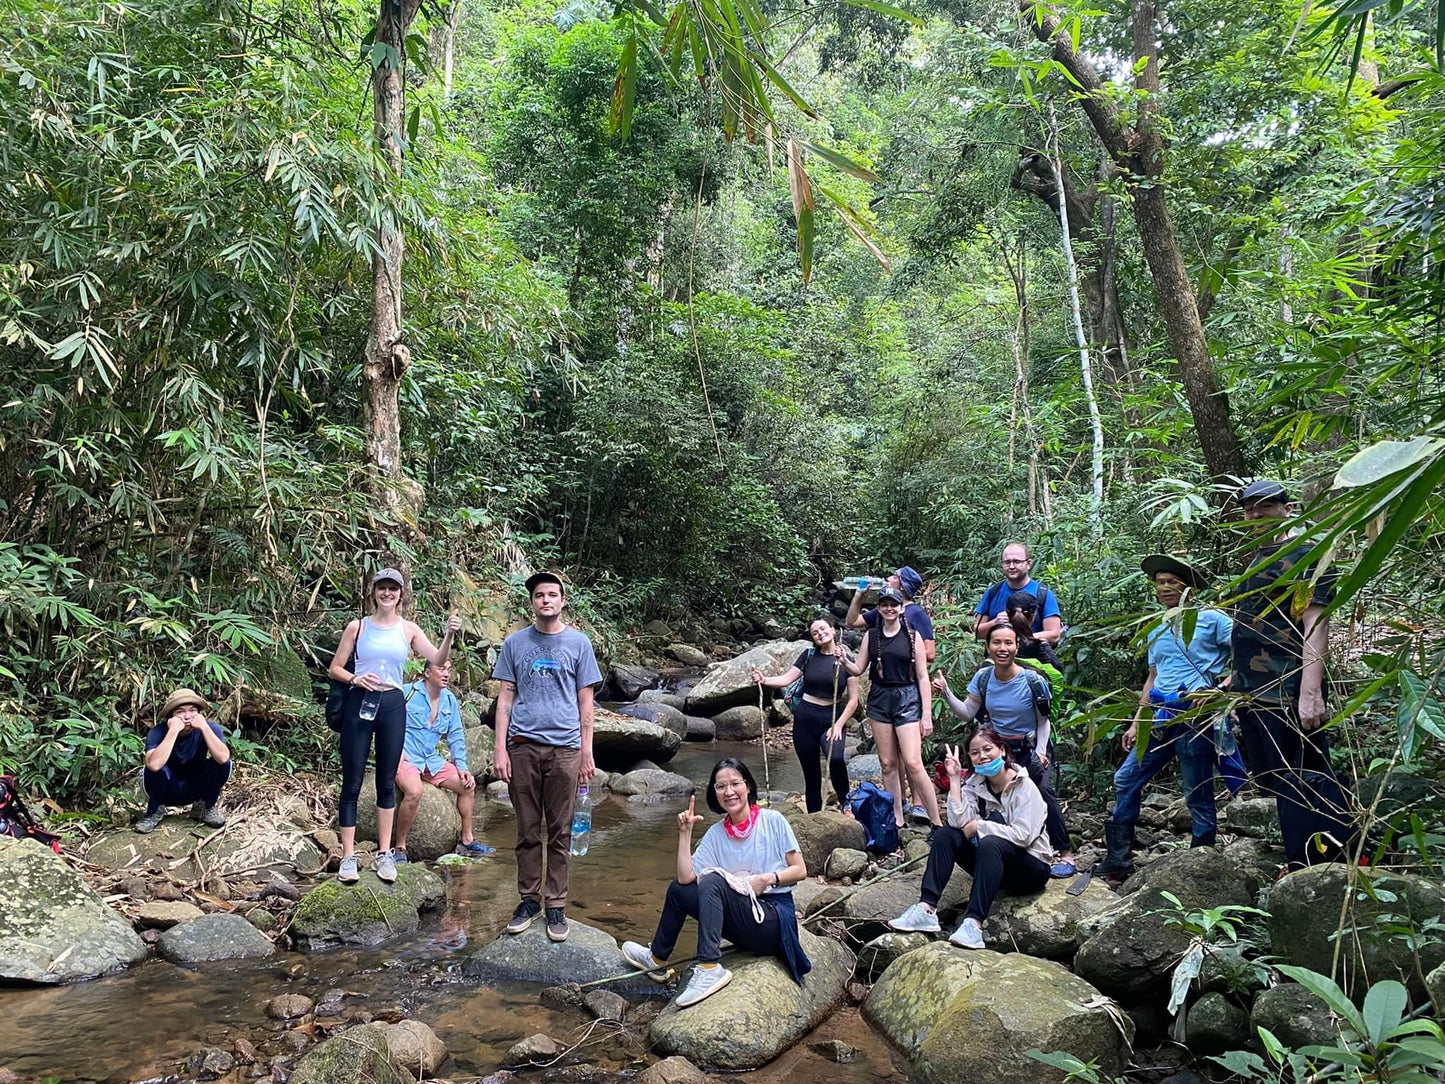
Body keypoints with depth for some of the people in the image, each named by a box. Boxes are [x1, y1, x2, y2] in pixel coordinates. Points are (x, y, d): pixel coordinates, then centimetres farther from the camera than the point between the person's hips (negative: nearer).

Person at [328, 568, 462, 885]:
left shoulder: (408, 630, 6)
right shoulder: (357, 627, 4)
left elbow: (438, 659, -5)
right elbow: (335, 668, 6)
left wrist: (449, 635, -23)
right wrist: (355, 679, -14)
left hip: (393, 706, 1)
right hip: (358, 704, -1)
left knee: (387, 782, 7)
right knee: (352, 782, 0)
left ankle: (384, 853, 16)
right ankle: (348, 856, 6)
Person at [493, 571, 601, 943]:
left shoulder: (578, 643, 6)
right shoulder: (515, 643, 8)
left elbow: (585, 701, 7)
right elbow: (506, 698, 7)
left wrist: (587, 753, 2)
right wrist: (500, 749, -1)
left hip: (564, 748, 0)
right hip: (523, 746, 1)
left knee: (560, 833, 4)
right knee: (527, 831, 7)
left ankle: (556, 906, 12)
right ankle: (529, 899, 19)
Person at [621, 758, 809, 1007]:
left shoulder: (773, 821, -4)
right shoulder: (715, 834, 6)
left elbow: (799, 870, -4)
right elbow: (686, 877, -6)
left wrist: (767, 879, -19)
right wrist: (685, 832, -10)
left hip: (774, 917, -5)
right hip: (743, 923, 6)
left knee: (712, 881, -25)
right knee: (677, 890, 1)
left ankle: (710, 969, -32)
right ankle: (657, 959, 21)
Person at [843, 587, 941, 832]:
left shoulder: (912, 635, -1)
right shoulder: (871, 635, 8)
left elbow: (922, 677, -1)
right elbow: (858, 669, 10)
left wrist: (927, 714, -5)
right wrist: (844, 661, -12)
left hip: (907, 699, -4)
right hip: (879, 699, 4)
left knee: (912, 763, -13)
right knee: (887, 763, 6)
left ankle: (936, 822, -4)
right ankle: (897, 819, 16)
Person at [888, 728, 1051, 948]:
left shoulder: (1024, 787, -13)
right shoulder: (975, 784, 0)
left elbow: (1023, 835, -23)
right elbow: (959, 822, -17)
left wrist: (979, 826, -17)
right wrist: (955, 779, -18)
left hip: (1032, 868, -5)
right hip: (995, 864, 5)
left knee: (990, 844, -35)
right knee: (945, 834, -15)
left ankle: (974, 923, -43)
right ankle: (927, 909, -26)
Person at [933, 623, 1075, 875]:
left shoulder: (1032, 681, -16)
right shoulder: (983, 677, -5)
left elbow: (1043, 722, -4)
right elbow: (967, 714, -1)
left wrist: (1040, 751, -15)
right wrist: (946, 693, -13)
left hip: (1029, 750, -4)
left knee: (1044, 792, -24)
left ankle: (1066, 853, -10)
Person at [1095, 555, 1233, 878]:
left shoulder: (1211, 618, -3)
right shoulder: (1156, 629, 18)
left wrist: (1220, 688, -20)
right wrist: (1136, 723, 20)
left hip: (1194, 716, -7)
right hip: (1160, 717, 7)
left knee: (1198, 795, -2)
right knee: (1126, 780, 7)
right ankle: (1118, 858, 14)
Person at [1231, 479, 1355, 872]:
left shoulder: (1305, 556, -6)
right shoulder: (1257, 562, 20)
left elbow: (1315, 625, -16)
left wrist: (1310, 692, -25)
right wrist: (1234, 680, 24)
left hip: (1287, 697, -9)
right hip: (1253, 695, 9)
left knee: (1301, 787, -7)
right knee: (1276, 782, 13)